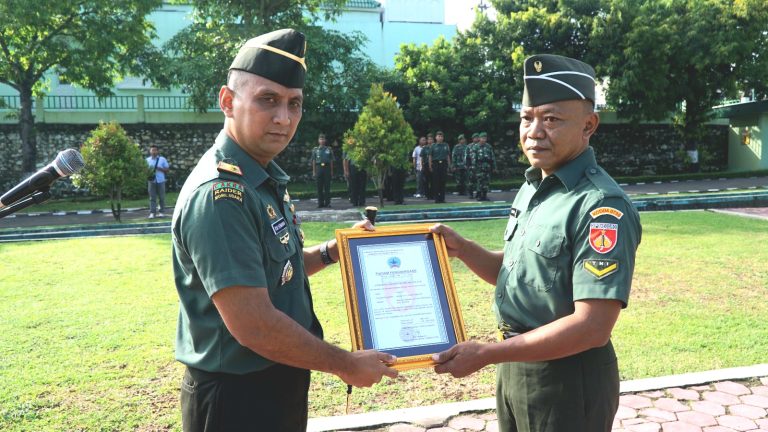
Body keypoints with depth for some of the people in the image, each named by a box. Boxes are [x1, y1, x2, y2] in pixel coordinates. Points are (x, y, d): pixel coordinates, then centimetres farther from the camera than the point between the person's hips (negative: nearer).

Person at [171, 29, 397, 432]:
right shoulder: (219, 194, -25)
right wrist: (345, 364, -17)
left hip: (278, 385, 9)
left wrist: (331, 251, 5)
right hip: (237, 399, -9)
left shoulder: (266, 179, 6)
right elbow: (253, 325, -28)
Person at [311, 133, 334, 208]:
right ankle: (320, 203, 6)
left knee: (327, 186, 0)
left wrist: (331, 171, 3)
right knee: (319, 187, 2)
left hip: (327, 168, 0)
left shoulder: (329, 149, 9)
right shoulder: (315, 150, 9)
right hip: (319, 168, 0)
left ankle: (327, 202, 3)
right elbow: (314, 161, 7)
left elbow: (331, 161, 9)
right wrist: (314, 172, 1)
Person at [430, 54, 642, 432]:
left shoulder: (601, 206, -22)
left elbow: (592, 327, -26)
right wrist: (462, 249, -2)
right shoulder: (532, 188, 6)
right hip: (515, 364, 8)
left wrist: (485, 354, -25)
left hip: (568, 378, -8)